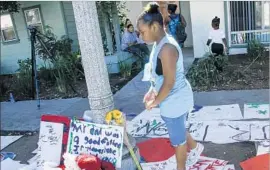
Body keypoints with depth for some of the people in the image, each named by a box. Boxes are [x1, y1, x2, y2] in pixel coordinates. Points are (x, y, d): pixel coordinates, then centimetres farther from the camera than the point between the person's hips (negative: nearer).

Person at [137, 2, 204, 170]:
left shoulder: (167, 48, -28)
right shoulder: (160, 43, 3)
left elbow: (169, 82, -27)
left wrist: (155, 102, -15)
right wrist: (152, 90, 8)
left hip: (175, 100, -9)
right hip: (174, 98, 9)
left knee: (177, 137, 12)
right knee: (178, 130, 29)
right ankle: (195, 147, 54)